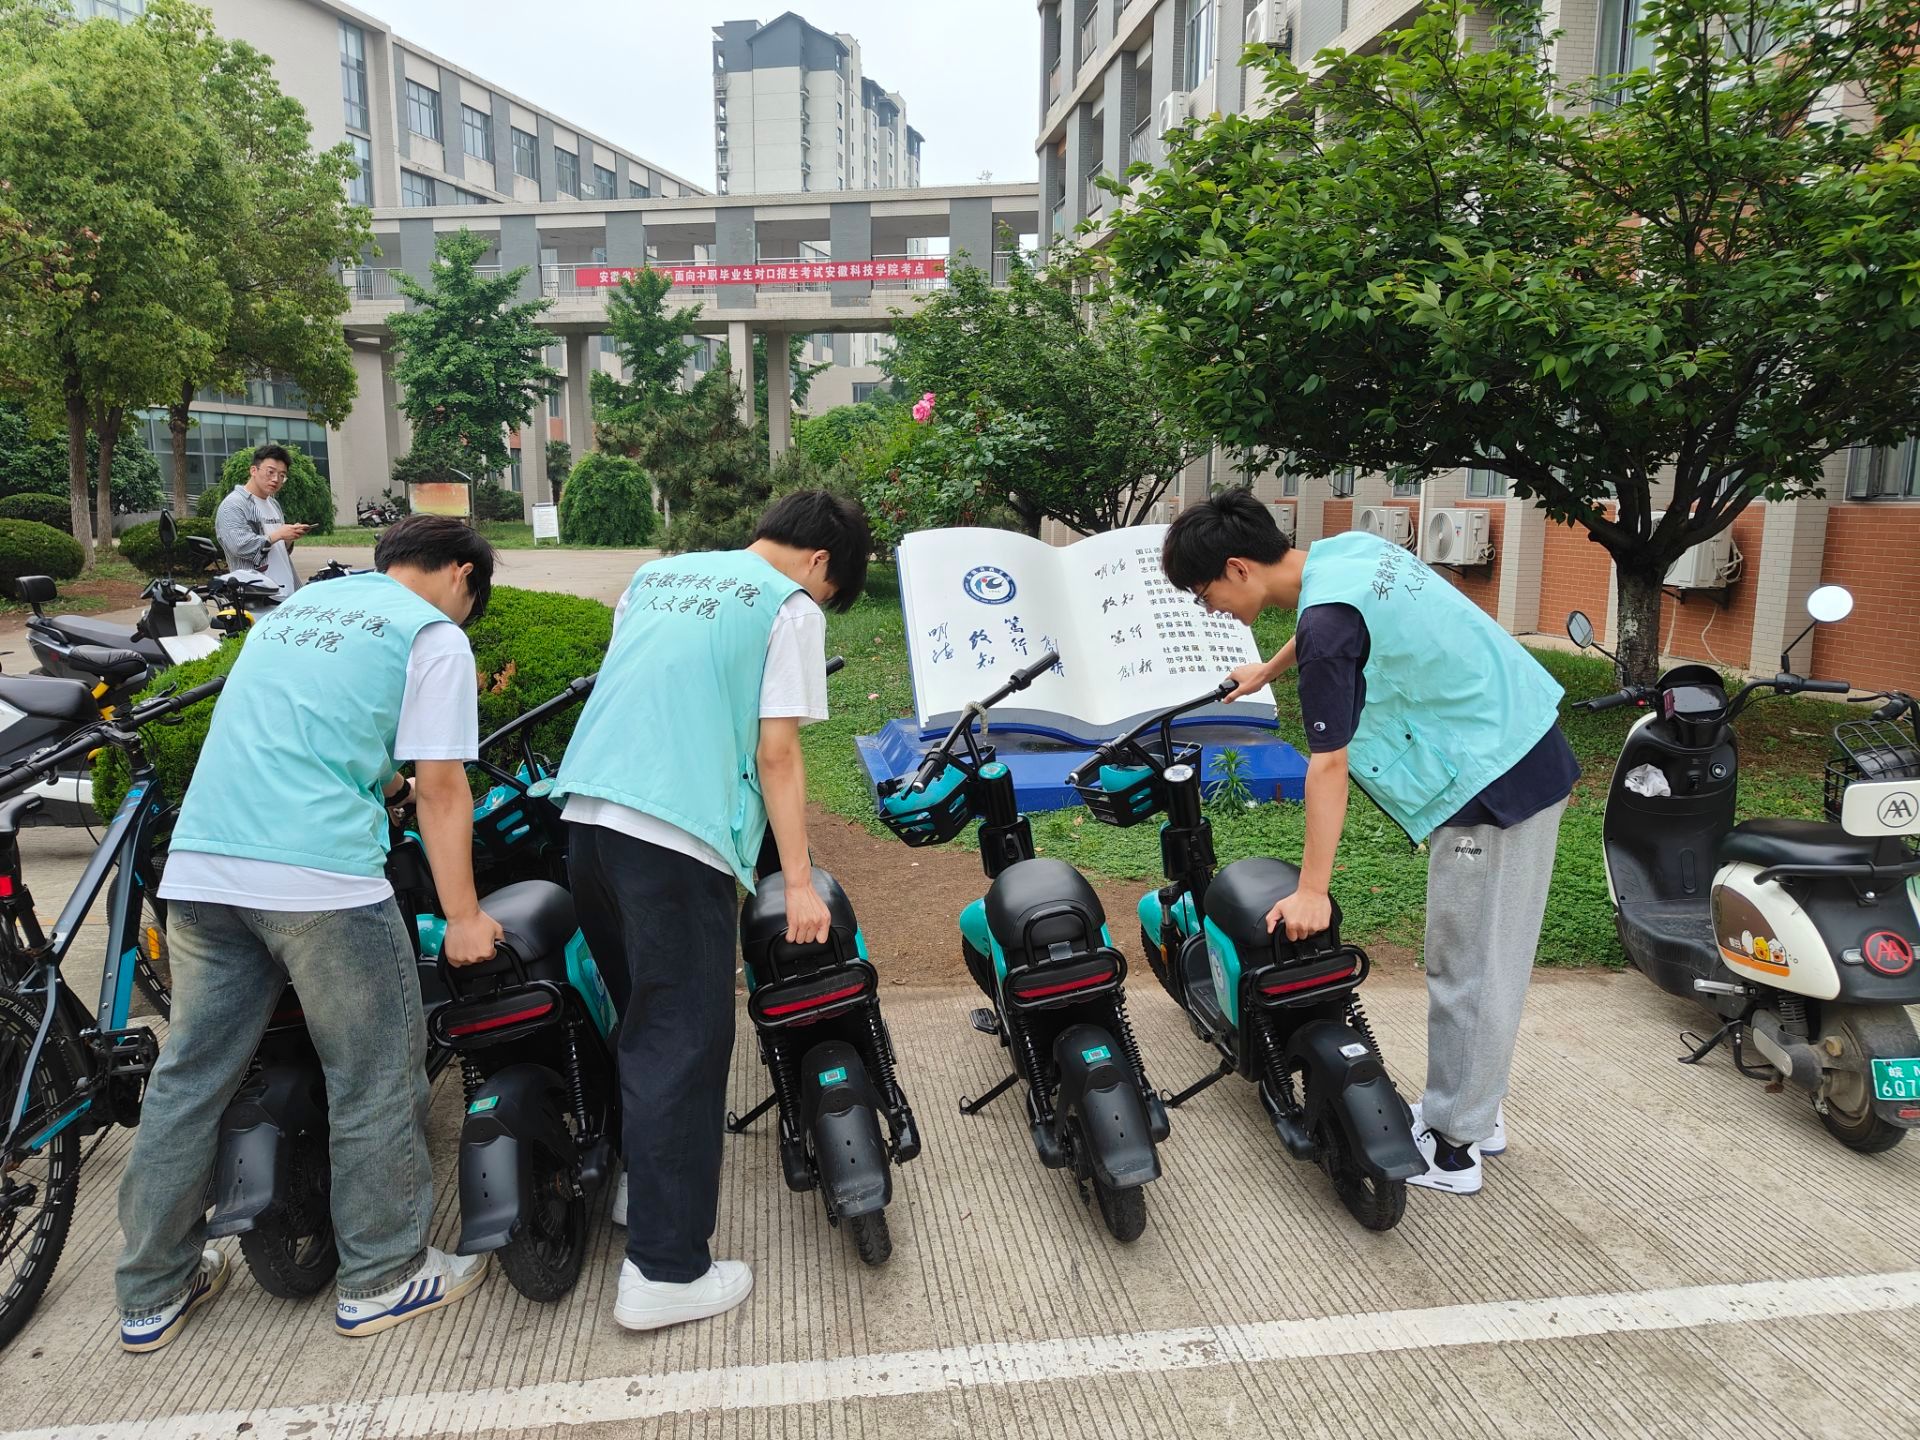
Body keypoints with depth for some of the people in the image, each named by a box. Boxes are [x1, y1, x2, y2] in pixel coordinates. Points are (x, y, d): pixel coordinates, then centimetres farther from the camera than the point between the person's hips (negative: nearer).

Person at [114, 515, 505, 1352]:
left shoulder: (291, 610, 23)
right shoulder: (434, 636, 2)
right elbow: (441, 788, -4)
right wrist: (463, 916, -1)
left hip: (198, 867, 7)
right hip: (321, 875, -7)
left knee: (189, 1076, 15)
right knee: (375, 1078, 7)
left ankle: (154, 1292, 27)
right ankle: (381, 1279, 18)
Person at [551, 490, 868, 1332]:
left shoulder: (657, 575, 21)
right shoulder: (790, 606, 1)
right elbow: (777, 753, -5)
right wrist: (799, 880, -4)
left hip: (587, 810, 8)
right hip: (677, 832, -8)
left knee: (640, 1015, 23)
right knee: (684, 1042, -2)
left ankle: (639, 1177, 35)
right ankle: (665, 1270, 2)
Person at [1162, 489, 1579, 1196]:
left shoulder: (1329, 621, -22)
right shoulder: (1349, 548, 5)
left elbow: (1327, 764, -21)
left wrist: (1311, 891, -15)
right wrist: (1267, 671, 45)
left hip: (1491, 781, -10)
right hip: (1534, 752, 10)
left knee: (1465, 969, 1)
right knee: (1490, 955, 18)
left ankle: (1451, 1146, 14)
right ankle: (1478, 1111, 31)